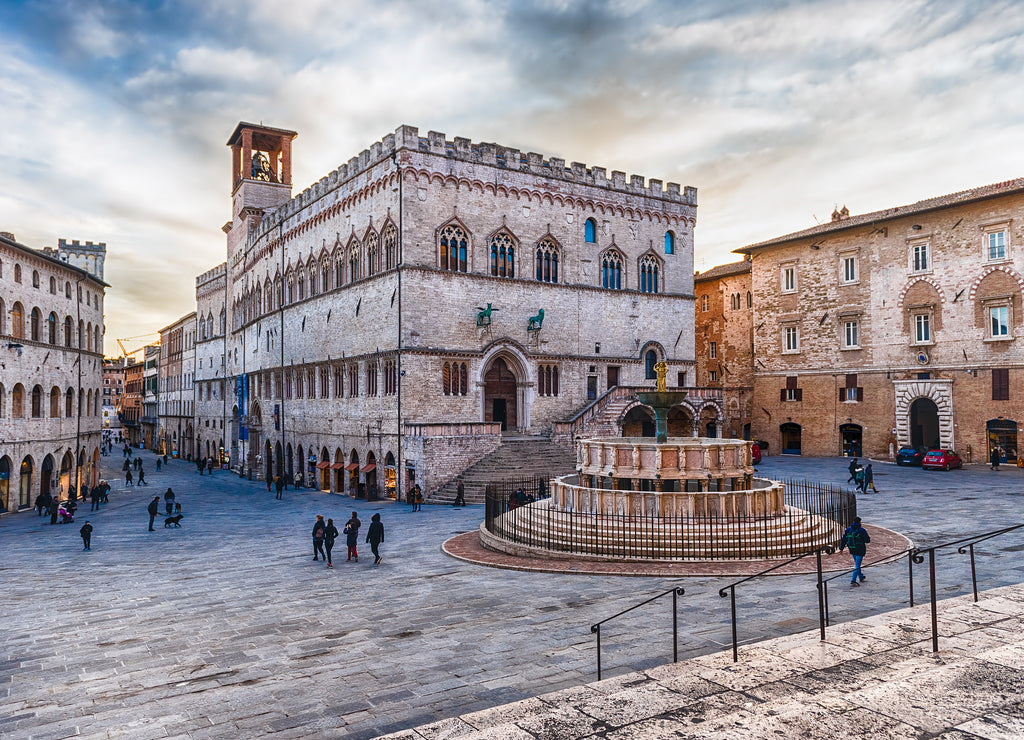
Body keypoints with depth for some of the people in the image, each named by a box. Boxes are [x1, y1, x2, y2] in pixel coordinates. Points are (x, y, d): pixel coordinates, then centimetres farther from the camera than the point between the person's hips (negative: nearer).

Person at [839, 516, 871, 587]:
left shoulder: (848, 530, 0)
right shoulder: (862, 531, -15)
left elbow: (844, 540, 4)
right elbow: (867, 540, -9)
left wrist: (841, 548, 12)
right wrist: (869, 537, 14)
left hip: (852, 550, 6)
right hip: (860, 551, -6)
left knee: (857, 564, 24)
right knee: (857, 566, -3)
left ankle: (861, 577, 40)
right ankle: (853, 581, -8)